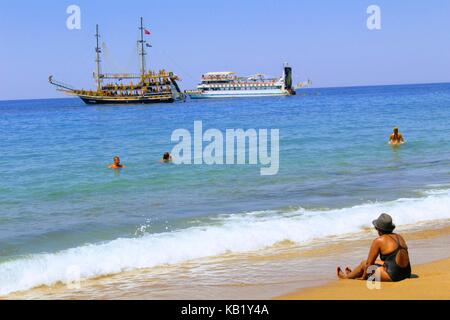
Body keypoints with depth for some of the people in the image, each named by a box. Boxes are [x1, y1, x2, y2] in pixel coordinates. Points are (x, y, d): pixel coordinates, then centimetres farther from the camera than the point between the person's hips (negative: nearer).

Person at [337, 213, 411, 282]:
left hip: (392, 276, -7)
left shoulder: (379, 241, -10)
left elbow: (369, 263, -3)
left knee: (364, 263, 14)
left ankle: (347, 276, 41)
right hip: (406, 274, 7)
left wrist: (364, 277, 13)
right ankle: (353, 274, 51)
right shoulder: (399, 237, 9)